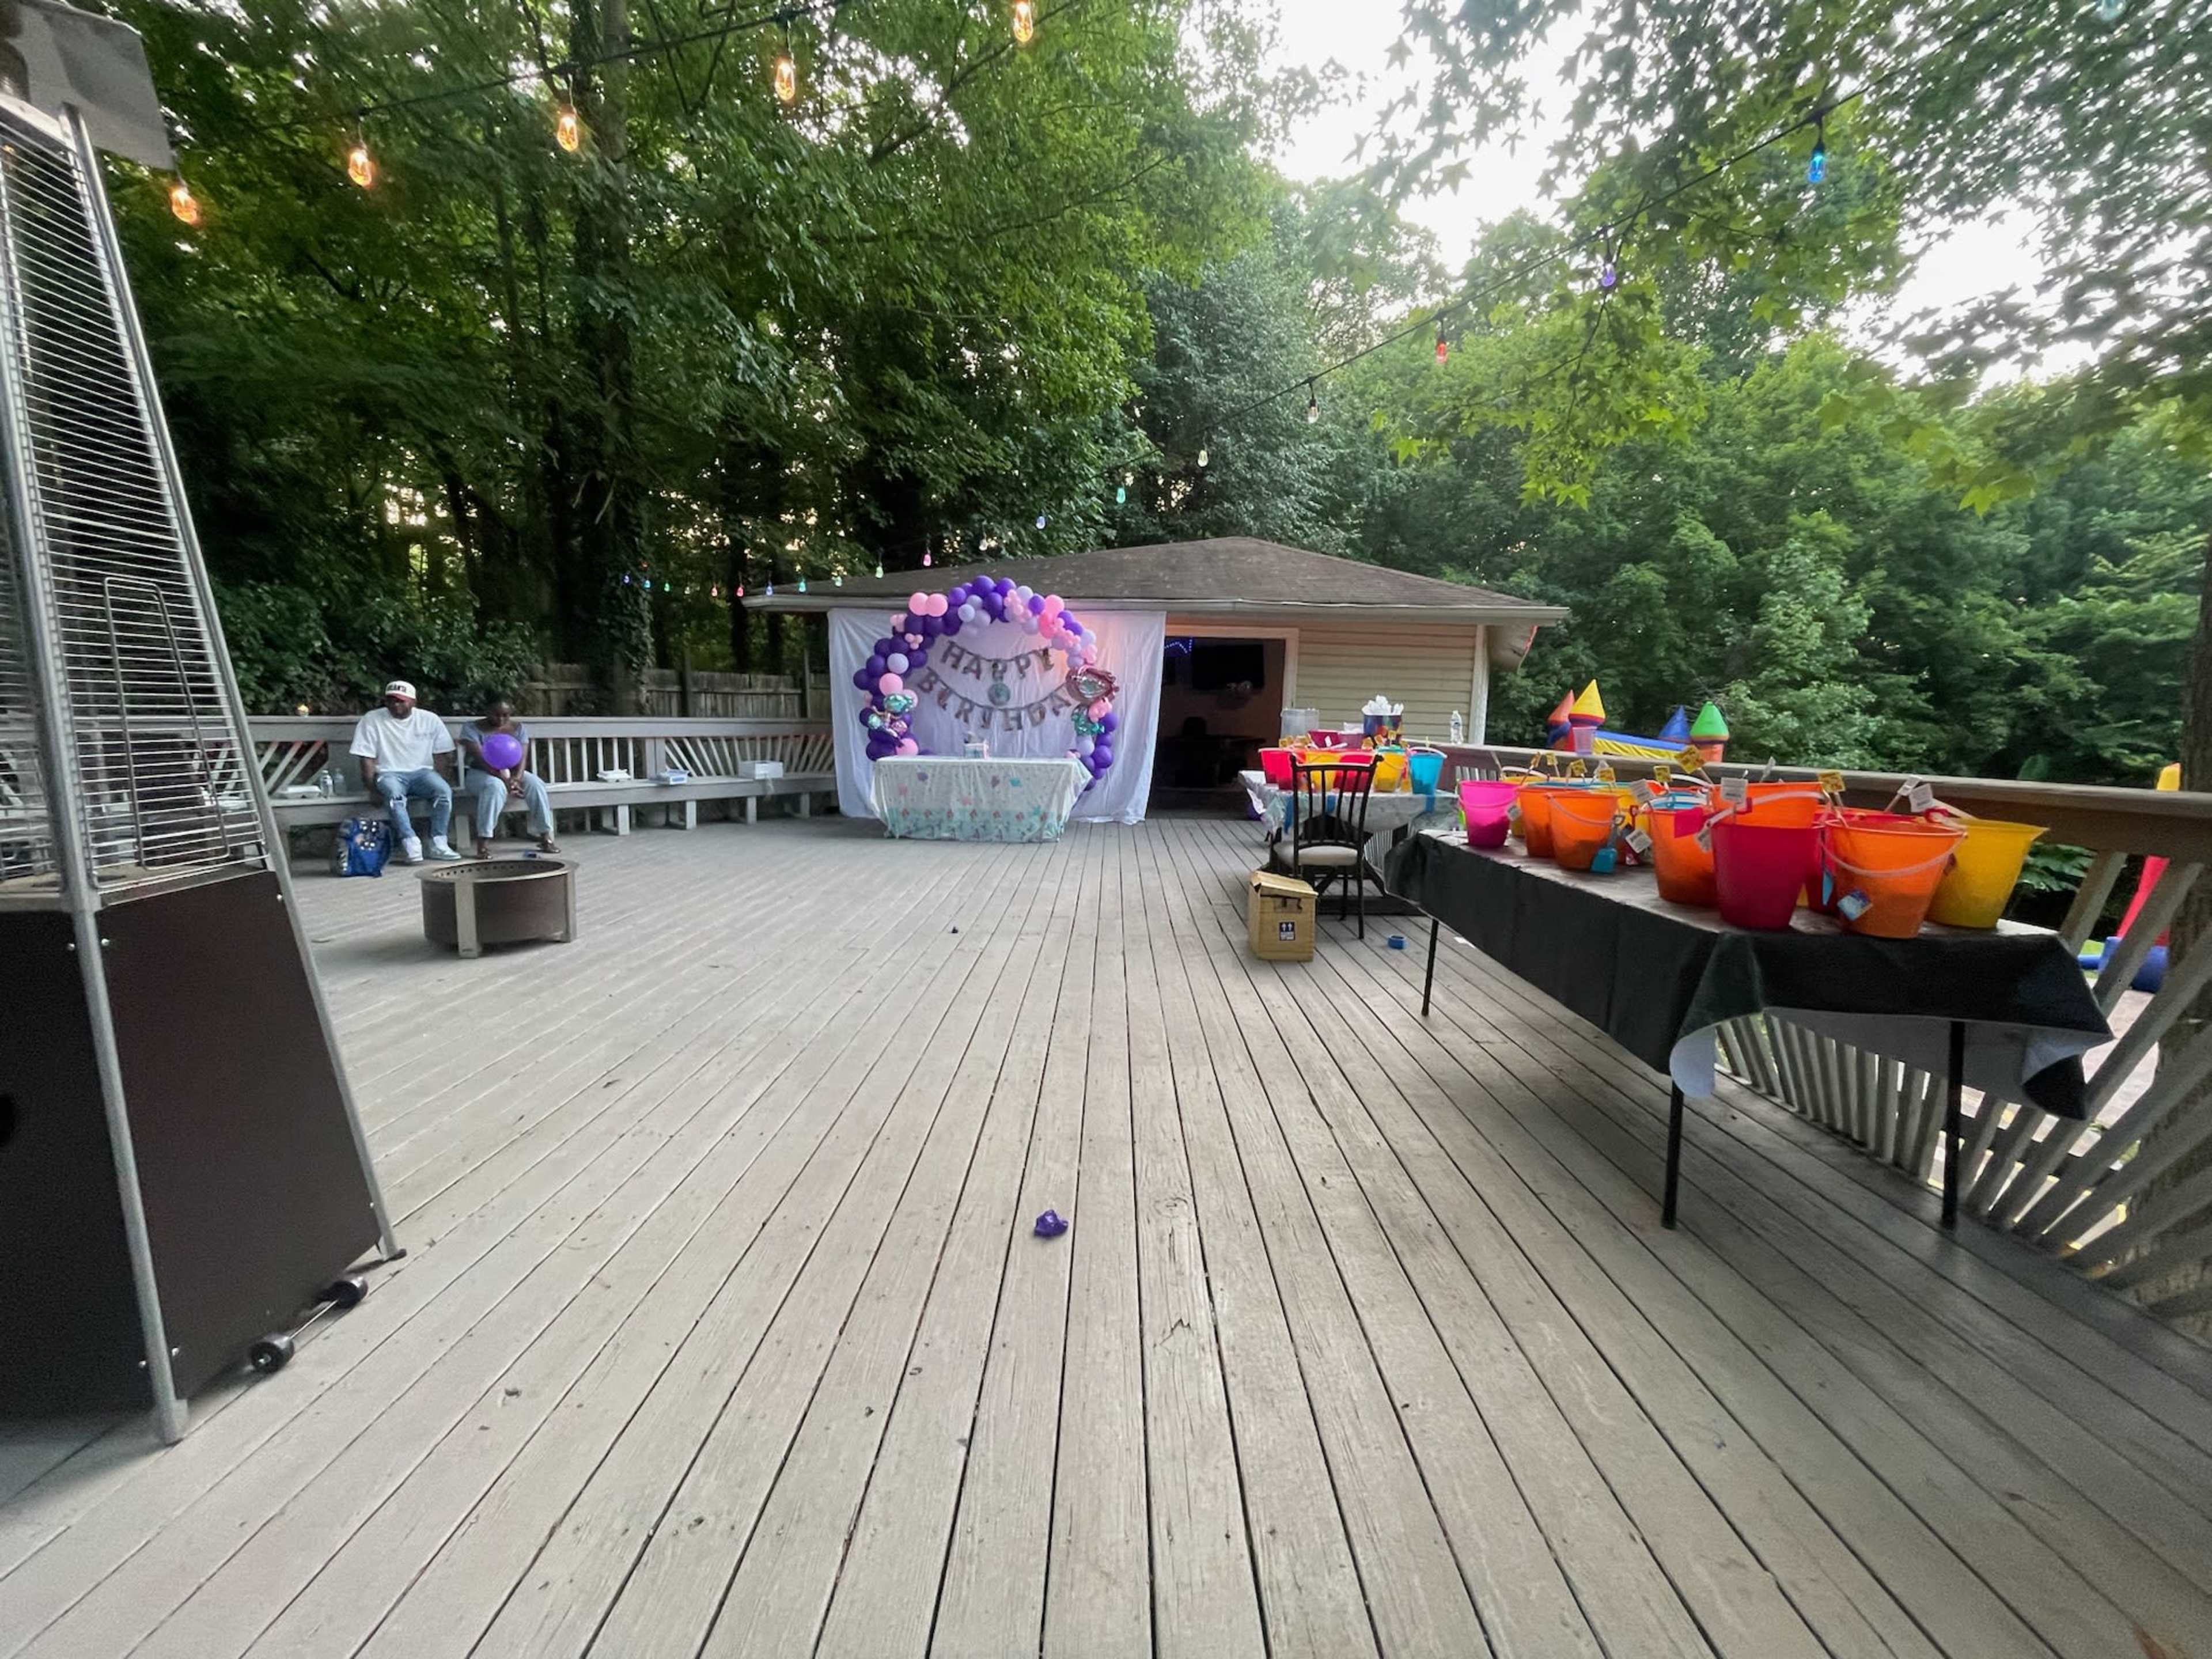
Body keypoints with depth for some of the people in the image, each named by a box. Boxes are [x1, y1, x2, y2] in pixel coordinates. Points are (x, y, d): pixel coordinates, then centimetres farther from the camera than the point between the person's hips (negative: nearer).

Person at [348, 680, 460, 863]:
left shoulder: (430, 719, 6)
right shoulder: (372, 720, 2)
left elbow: (441, 756, 8)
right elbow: (367, 758, -1)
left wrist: (442, 780, -5)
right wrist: (372, 787, -12)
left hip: (422, 772, 2)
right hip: (389, 773, -1)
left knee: (444, 791, -31)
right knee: (395, 795, -37)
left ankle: (438, 843, -24)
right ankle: (410, 843, -34)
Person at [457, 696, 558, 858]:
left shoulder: (519, 728, 3)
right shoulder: (472, 728, -8)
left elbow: (523, 758, -7)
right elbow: (480, 759, -19)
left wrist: (516, 778, -28)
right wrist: (504, 779, -32)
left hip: (513, 772, 3)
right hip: (481, 774, -3)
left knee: (536, 784, -28)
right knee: (495, 786, -38)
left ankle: (545, 837, -26)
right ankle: (483, 842, -39)